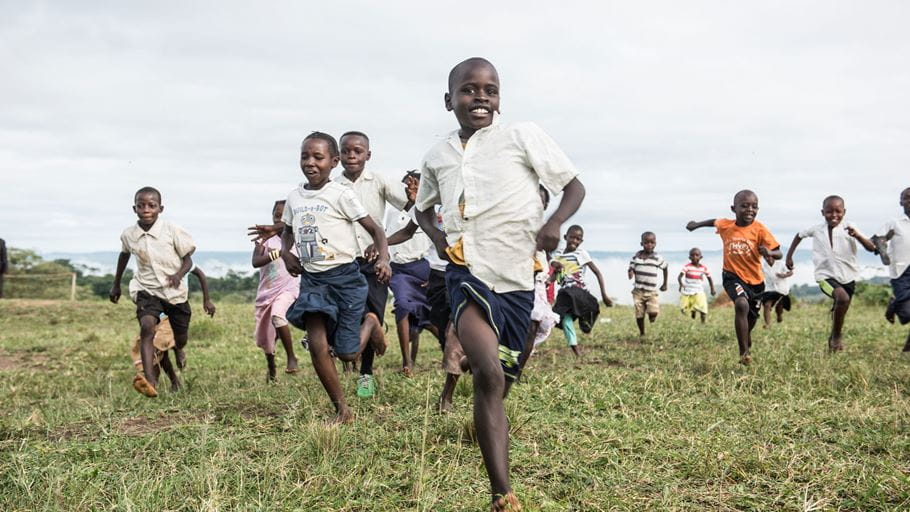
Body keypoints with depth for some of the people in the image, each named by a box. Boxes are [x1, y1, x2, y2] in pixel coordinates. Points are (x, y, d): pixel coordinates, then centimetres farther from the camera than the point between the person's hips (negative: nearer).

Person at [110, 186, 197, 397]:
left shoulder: (172, 231, -13)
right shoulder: (128, 235, -4)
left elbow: (188, 259, -5)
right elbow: (124, 255, 18)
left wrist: (179, 274, -26)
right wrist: (116, 284, 27)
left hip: (175, 291, 0)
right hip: (147, 289, 0)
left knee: (181, 338, 12)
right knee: (147, 326, -28)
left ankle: (178, 350, 53)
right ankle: (150, 380, -39)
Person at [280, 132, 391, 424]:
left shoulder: (340, 194, -9)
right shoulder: (294, 197, 7)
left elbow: (375, 229, -8)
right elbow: (288, 231, 25)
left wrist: (383, 258, -25)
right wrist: (286, 253, 4)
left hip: (345, 277, -4)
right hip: (311, 279, 4)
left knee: (346, 353, -3)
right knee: (317, 345, -9)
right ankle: (342, 410, 6)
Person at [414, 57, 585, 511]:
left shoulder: (522, 136, 1)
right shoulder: (437, 156, 11)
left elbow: (574, 187, 6)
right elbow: (423, 208, 28)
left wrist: (555, 222, -15)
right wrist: (436, 236, 6)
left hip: (517, 279, 0)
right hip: (467, 273, 0)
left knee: (496, 386, 11)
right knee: (489, 376, -24)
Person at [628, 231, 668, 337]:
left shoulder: (658, 258, -3)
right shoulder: (636, 256, 0)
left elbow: (665, 268, 14)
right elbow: (631, 268, 6)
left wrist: (665, 284, 20)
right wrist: (631, 273, -19)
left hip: (652, 291, -1)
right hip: (638, 291, 1)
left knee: (654, 312, -15)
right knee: (639, 314, 2)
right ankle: (642, 334, 20)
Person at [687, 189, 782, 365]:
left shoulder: (759, 229, -14)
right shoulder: (725, 225, -8)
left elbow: (779, 254, -17)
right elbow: (714, 221, 18)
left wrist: (768, 253, -37)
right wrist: (697, 224, 20)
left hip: (755, 279, 1)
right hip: (733, 276, -1)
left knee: (751, 319, 17)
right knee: (741, 305, -30)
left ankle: (747, 347, 50)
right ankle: (744, 353, -22)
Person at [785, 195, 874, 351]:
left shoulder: (848, 228, -8)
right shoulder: (816, 229, -4)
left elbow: (871, 248, -16)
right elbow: (799, 235, 17)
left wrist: (857, 235, -34)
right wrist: (789, 255, 16)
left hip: (847, 276, 2)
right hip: (826, 275, -2)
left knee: (839, 310, 16)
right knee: (843, 298, -30)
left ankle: (834, 339, 45)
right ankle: (837, 335, -10)